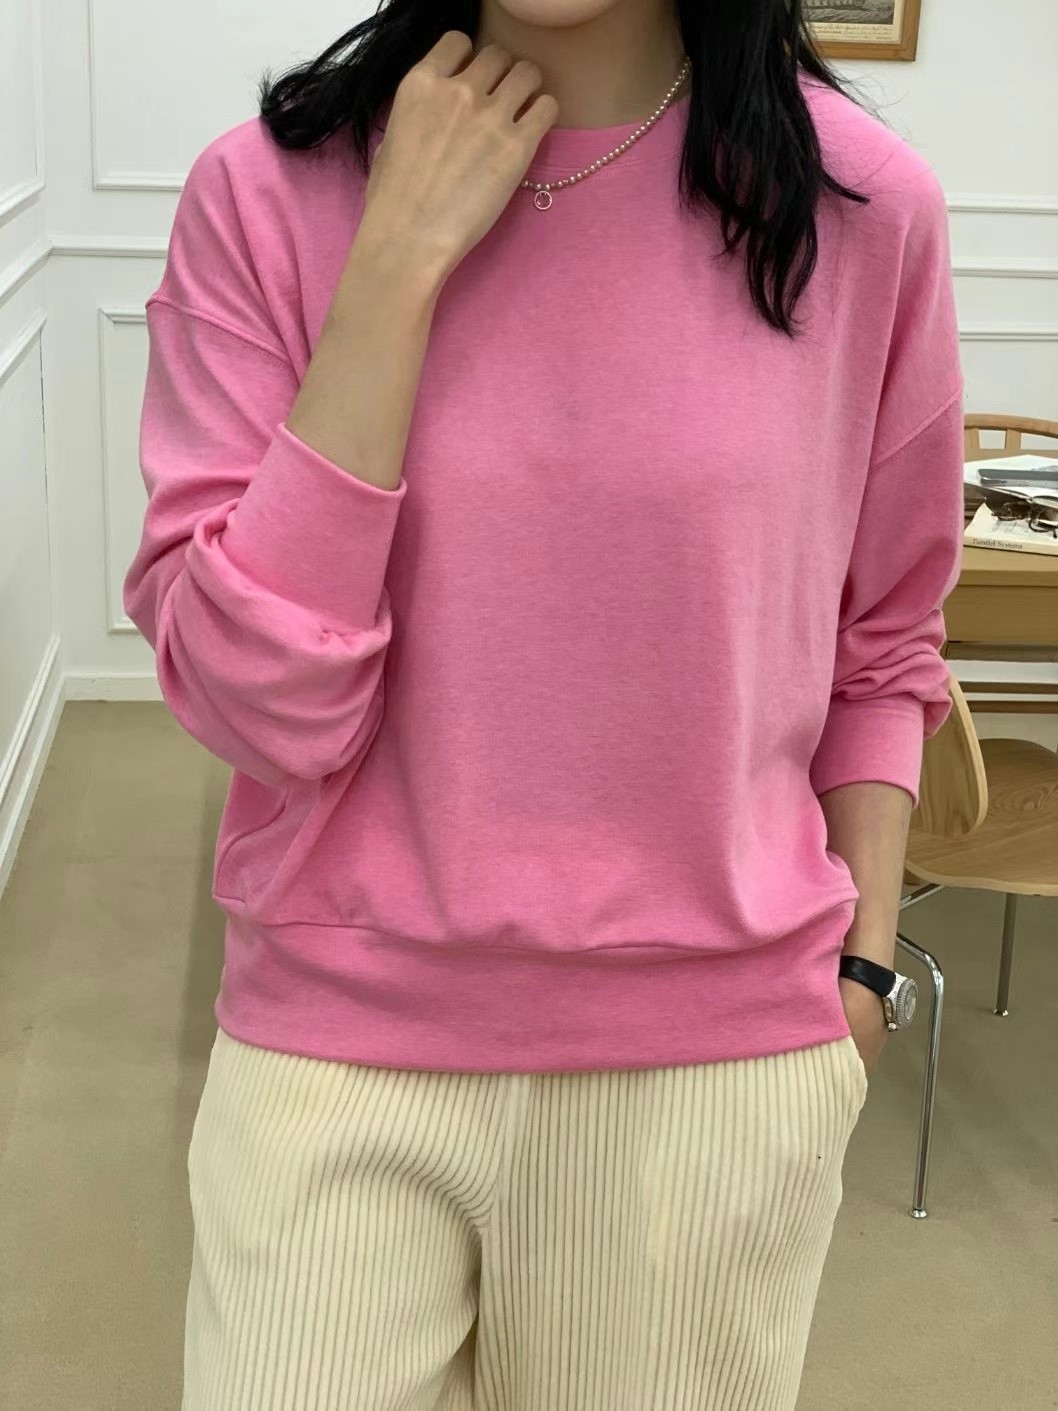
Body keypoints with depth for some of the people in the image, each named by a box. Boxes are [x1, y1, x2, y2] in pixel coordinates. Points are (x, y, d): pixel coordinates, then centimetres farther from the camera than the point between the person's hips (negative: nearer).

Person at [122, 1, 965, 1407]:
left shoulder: (860, 203, -5)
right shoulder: (272, 191, -7)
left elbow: (882, 649, 7)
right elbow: (257, 702, -15)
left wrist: (863, 966, 1)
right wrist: (400, 257, -18)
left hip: (722, 1062, 1)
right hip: (336, 1050, 0)